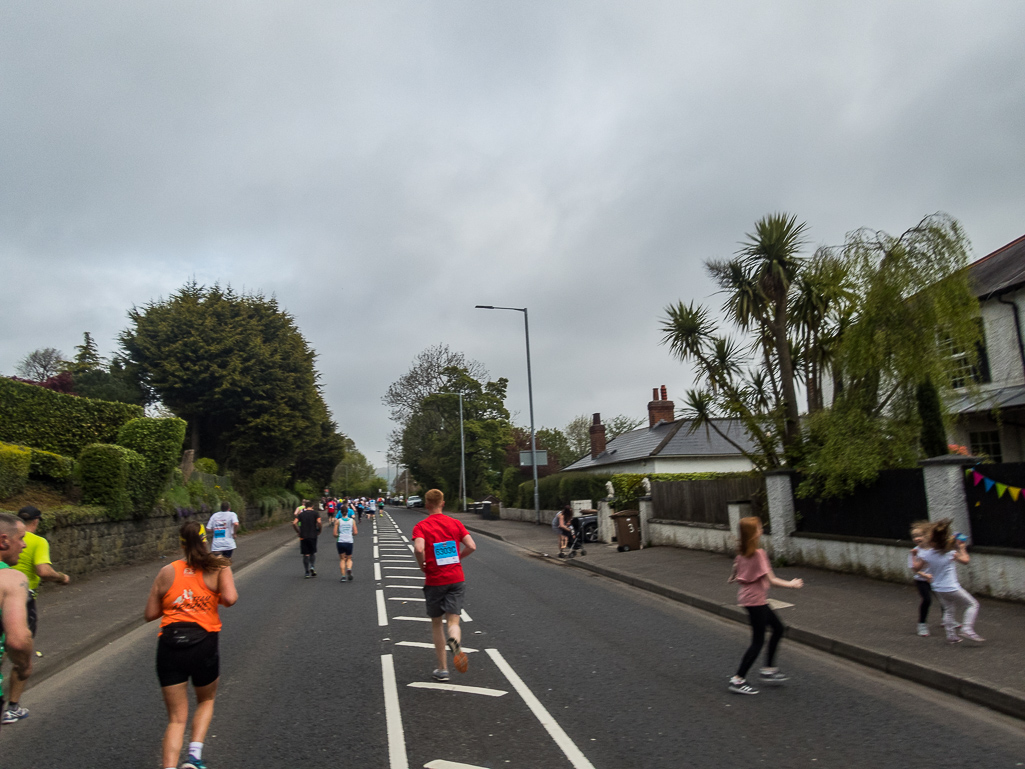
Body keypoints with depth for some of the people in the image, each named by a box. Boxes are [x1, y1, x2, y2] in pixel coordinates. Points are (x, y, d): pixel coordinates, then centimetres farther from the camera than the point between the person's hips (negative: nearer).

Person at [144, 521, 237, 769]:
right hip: (203, 643, -2)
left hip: (169, 645, 2)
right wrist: (217, 598, 6)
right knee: (206, 701, 26)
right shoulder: (218, 566, 0)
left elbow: (150, 614, 10)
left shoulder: (167, 572, 8)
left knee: (176, 718, 13)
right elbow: (230, 598, -16)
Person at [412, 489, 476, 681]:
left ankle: (442, 669, 19)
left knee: (436, 623, 15)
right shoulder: (455, 523, 3)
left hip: (434, 581, -1)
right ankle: (454, 639, -34)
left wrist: (422, 566, -6)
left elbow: (419, 549, -24)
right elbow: (472, 546, -4)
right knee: (453, 620, 2)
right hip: (456, 579, 2)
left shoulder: (421, 526, -6)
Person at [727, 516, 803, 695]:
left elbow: (734, 576, 9)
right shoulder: (758, 553, -22)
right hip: (756, 600, -9)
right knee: (758, 641, 1)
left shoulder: (742, 552, 2)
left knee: (778, 628, 20)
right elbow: (772, 580, -19)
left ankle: (769, 670, 27)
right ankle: (738, 680, 5)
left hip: (746, 596, 9)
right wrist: (792, 584, -6)